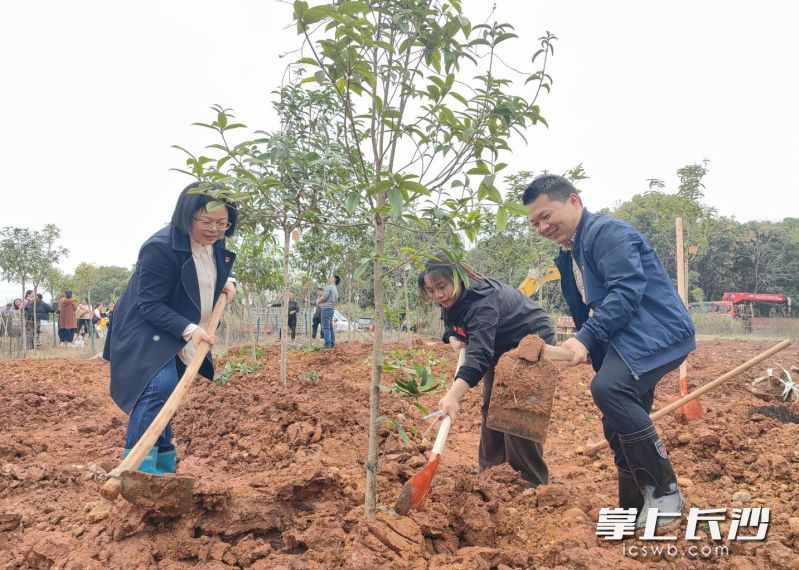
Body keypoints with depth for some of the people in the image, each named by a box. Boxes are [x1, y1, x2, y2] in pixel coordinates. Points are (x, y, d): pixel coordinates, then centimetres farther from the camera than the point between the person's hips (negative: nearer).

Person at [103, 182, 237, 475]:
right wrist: (189, 329, -36)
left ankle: (165, 468, 33)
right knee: (159, 387, -29)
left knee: (167, 394, 17)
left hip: (181, 340, 8)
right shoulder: (160, 247, -27)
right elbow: (150, 305, -26)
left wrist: (226, 282, -1)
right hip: (145, 333, -8)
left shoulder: (215, 243, -1)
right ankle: (138, 467, -23)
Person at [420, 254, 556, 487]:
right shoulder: (451, 300, -9)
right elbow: (450, 324, 10)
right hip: (502, 348, 9)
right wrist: (454, 339, -16)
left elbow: (479, 354, -48)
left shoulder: (482, 302, -37)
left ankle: (534, 482, -4)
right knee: (491, 406, 9)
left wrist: (453, 396, -59)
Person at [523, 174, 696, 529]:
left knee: (609, 389, -31)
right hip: (624, 342, 10)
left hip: (656, 333, -10)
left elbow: (627, 290, -26)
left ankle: (664, 491, -18)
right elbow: (584, 311, 24)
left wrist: (586, 338, -31)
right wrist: (599, 363, 21)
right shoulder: (567, 256, 17)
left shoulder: (607, 233, -13)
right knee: (618, 427, 8)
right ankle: (634, 512, 22)